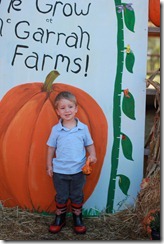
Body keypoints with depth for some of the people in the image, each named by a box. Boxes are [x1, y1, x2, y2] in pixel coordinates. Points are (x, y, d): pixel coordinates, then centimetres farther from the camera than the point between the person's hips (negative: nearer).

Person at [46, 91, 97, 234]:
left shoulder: (83, 128, -6)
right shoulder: (56, 129, -5)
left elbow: (90, 144, 5)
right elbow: (51, 148, 4)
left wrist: (92, 155, -13)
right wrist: (49, 165, 4)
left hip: (78, 170, 0)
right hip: (60, 171, 0)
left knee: (77, 196, 15)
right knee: (61, 197, 14)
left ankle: (78, 218, 33)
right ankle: (60, 218, 32)